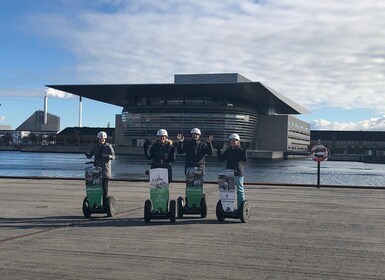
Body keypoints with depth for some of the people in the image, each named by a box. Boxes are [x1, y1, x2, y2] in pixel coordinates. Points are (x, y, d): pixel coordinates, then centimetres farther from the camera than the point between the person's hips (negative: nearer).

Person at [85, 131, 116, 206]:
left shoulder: (108, 146, 0)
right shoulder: (95, 147, 10)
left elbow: (113, 156, -8)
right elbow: (89, 156, 9)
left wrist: (108, 156, -29)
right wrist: (87, 154, -14)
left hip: (105, 169, -3)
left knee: (104, 187, -3)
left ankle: (105, 203, 2)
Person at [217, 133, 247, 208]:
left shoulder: (241, 150, -3)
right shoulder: (228, 150, 12)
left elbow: (245, 160, -12)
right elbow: (221, 159, 13)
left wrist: (244, 152, -26)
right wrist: (218, 151, 2)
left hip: (238, 173, -5)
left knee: (240, 190, 0)